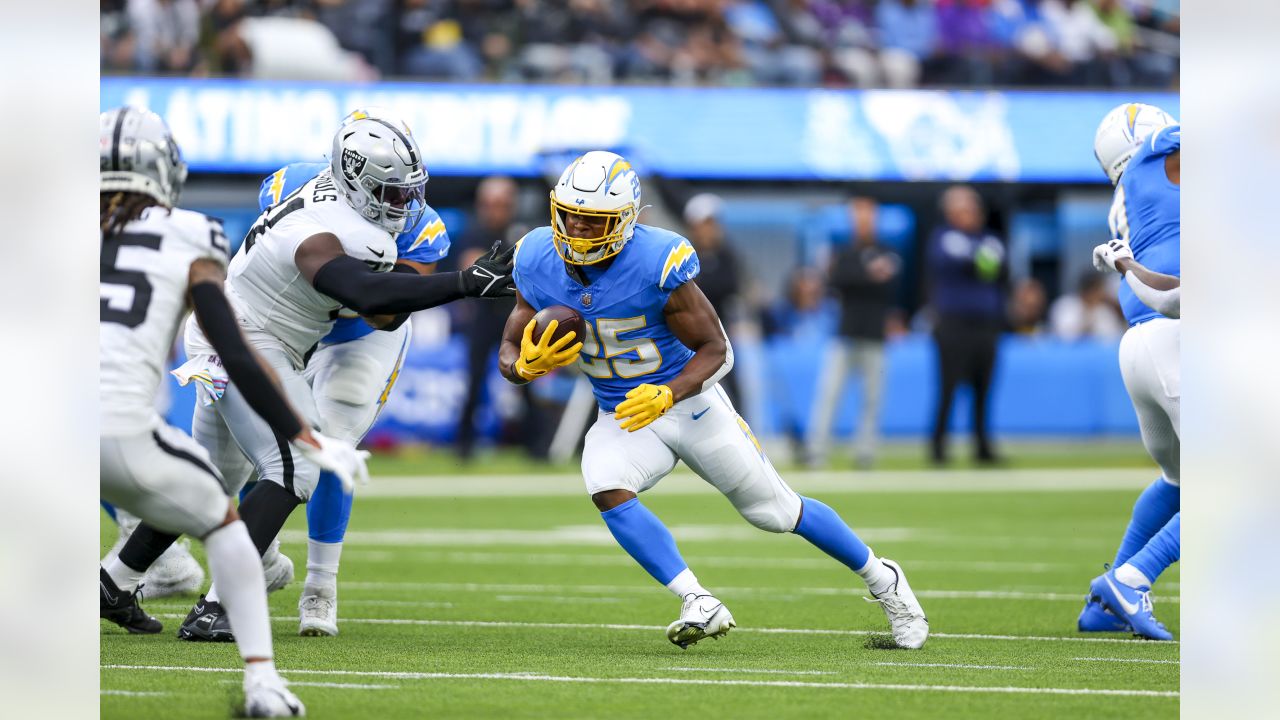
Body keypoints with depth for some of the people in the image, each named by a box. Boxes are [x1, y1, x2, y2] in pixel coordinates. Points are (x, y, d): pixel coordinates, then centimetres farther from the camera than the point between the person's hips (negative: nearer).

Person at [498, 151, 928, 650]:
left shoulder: (656, 264, -27)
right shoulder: (538, 264, -13)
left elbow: (716, 350, -19)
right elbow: (509, 354, -4)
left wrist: (668, 394, -37)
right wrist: (526, 366, -29)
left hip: (690, 403, -3)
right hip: (621, 419, 4)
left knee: (776, 511, 9)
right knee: (606, 489, -29)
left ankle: (881, 579, 32)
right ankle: (699, 604, -26)